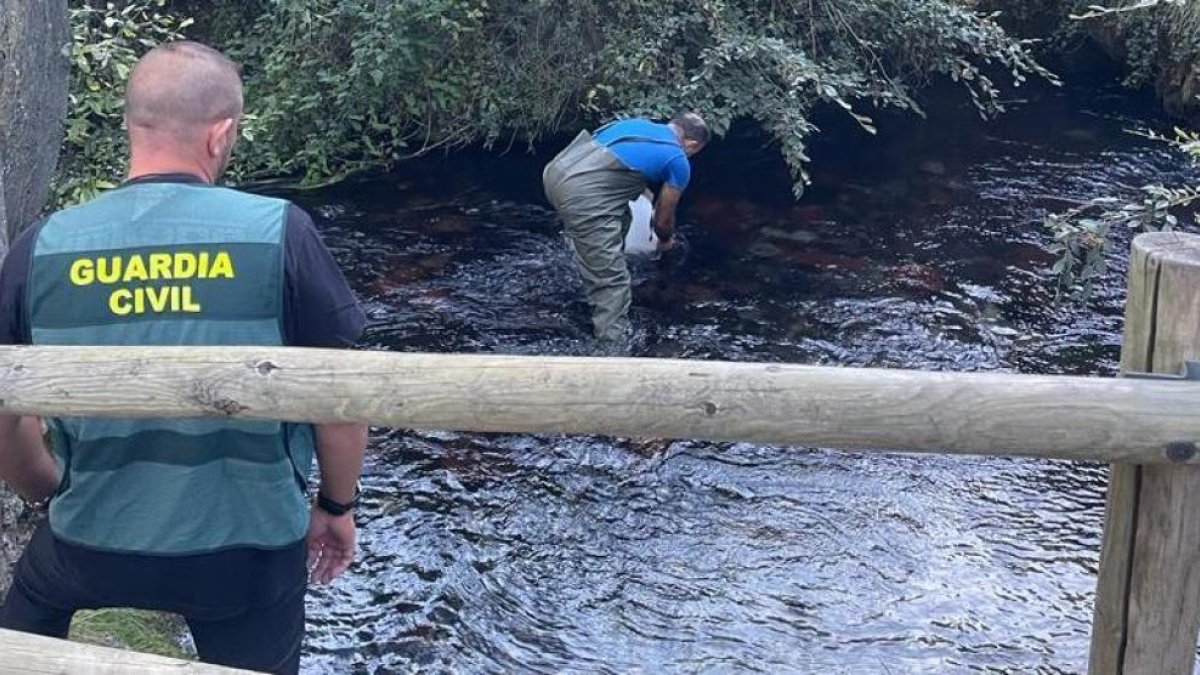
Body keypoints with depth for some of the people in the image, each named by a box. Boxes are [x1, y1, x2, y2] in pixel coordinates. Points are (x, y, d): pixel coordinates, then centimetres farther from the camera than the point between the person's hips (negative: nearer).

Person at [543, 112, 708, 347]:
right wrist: (666, 240, 43)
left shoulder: (640, 124, 26)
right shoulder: (679, 162, 9)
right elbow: (663, 220, 22)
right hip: (581, 194, -8)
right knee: (613, 280, -1)